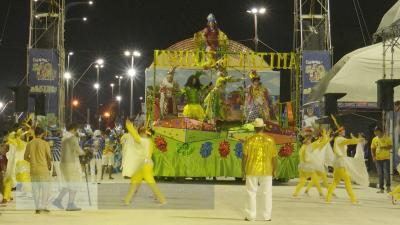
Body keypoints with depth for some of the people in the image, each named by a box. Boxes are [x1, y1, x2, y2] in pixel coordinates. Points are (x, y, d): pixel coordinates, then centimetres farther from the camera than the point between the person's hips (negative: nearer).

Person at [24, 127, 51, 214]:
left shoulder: (29, 144, 3)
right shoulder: (45, 143, -8)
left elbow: (25, 157, 9)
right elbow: (49, 157, -7)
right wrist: (49, 165, 13)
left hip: (33, 169, 4)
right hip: (43, 169, -4)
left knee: (35, 189, 10)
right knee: (45, 188, 7)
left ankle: (37, 208, 9)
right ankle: (43, 206, 4)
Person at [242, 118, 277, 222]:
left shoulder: (250, 140, -8)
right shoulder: (270, 140, -5)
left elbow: (245, 156, -7)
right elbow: (274, 157, -3)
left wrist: (243, 169, 4)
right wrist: (274, 170, 8)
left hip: (252, 170, -1)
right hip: (266, 170, 1)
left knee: (251, 193, 7)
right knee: (266, 193, 8)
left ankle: (250, 215, 9)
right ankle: (267, 216, 8)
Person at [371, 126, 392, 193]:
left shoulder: (386, 138, -2)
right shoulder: (374, 139, 8)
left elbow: (390, 147, -6)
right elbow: (372, 149, 10)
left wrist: (384, 147, -22)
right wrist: (373, 156, -4)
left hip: (386, 158, -3)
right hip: (378, 159, 3)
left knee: (386, 173, -10)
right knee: (380, 174, 4)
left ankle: (388, 186, 6)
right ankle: (381, 188, 9)